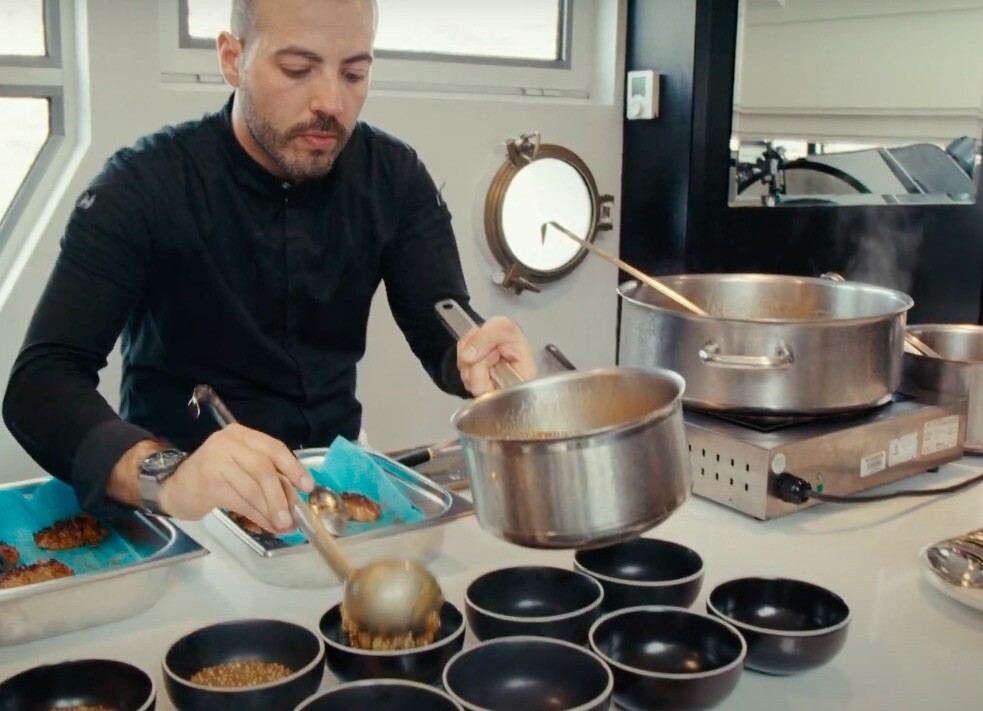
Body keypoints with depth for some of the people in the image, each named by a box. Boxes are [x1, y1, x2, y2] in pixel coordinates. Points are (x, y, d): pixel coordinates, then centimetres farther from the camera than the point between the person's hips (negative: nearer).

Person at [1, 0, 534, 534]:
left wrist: (475, 357, -30)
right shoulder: (143, 186, -14)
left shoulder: (394, 177, -3)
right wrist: (163, 473, -42)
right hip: (186, 513, -2)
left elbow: (442, 331, -5)